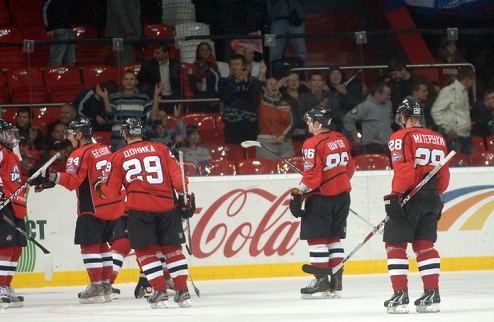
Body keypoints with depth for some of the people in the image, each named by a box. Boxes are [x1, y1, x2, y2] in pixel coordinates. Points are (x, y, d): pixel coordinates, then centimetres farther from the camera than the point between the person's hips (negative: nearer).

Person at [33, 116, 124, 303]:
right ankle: (105, 284, 15)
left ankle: (97, 286, -12)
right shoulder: (105, 150, 14)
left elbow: (72, 181, -23)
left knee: (89, 244, -6)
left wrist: (52, 177, -32)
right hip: (114, 206, 8)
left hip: (93, 209, -8)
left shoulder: (80, 154, -11)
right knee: (101, 244, 16)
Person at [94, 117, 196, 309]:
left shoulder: (119, 157, 7)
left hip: (139, 208, -2)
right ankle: (182, 292, 6)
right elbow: (176, 175, 2)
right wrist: (185, 197, 9)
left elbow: (110, 191, 10)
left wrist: (99, 187, 30)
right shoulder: (161, 149, 9)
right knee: (172, 248, 10)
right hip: (166, 206, 2)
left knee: (145, 250, 6)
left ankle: (160, 293, -3)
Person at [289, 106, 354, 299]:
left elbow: (312, 175, -19)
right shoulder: (341, 140, 9)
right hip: (342, 195, 8)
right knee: (334, 238, 13)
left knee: (316, 238, -2)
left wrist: (299, 194, -12)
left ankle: (321, 282, -5)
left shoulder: (313, 144, -15)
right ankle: (336, 282, 12)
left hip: (321, 197, -8)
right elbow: (349, 168, 16)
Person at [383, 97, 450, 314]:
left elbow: (403, 169, -18)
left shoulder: (401, 137, -8)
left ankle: (400, 295, -6)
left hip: (409, 198, -6)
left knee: (395, 245, 0)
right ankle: (432, 294, 8)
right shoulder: (439, 139, 12)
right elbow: (444, 175, 15)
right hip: (431, 198, 6)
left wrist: (395, 195, -14)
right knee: (424, 245, 13)